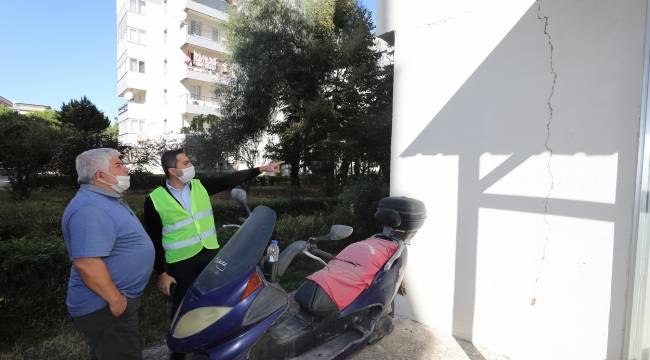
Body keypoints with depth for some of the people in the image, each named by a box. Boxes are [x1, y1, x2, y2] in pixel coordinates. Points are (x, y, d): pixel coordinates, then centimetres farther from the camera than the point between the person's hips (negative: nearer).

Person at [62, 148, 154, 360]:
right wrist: (115, 299, -24)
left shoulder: (106, 200, 10)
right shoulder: (91, 209, -25)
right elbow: (86, 263, -32)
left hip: (121, 301, 10)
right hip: (105, 309, -10)